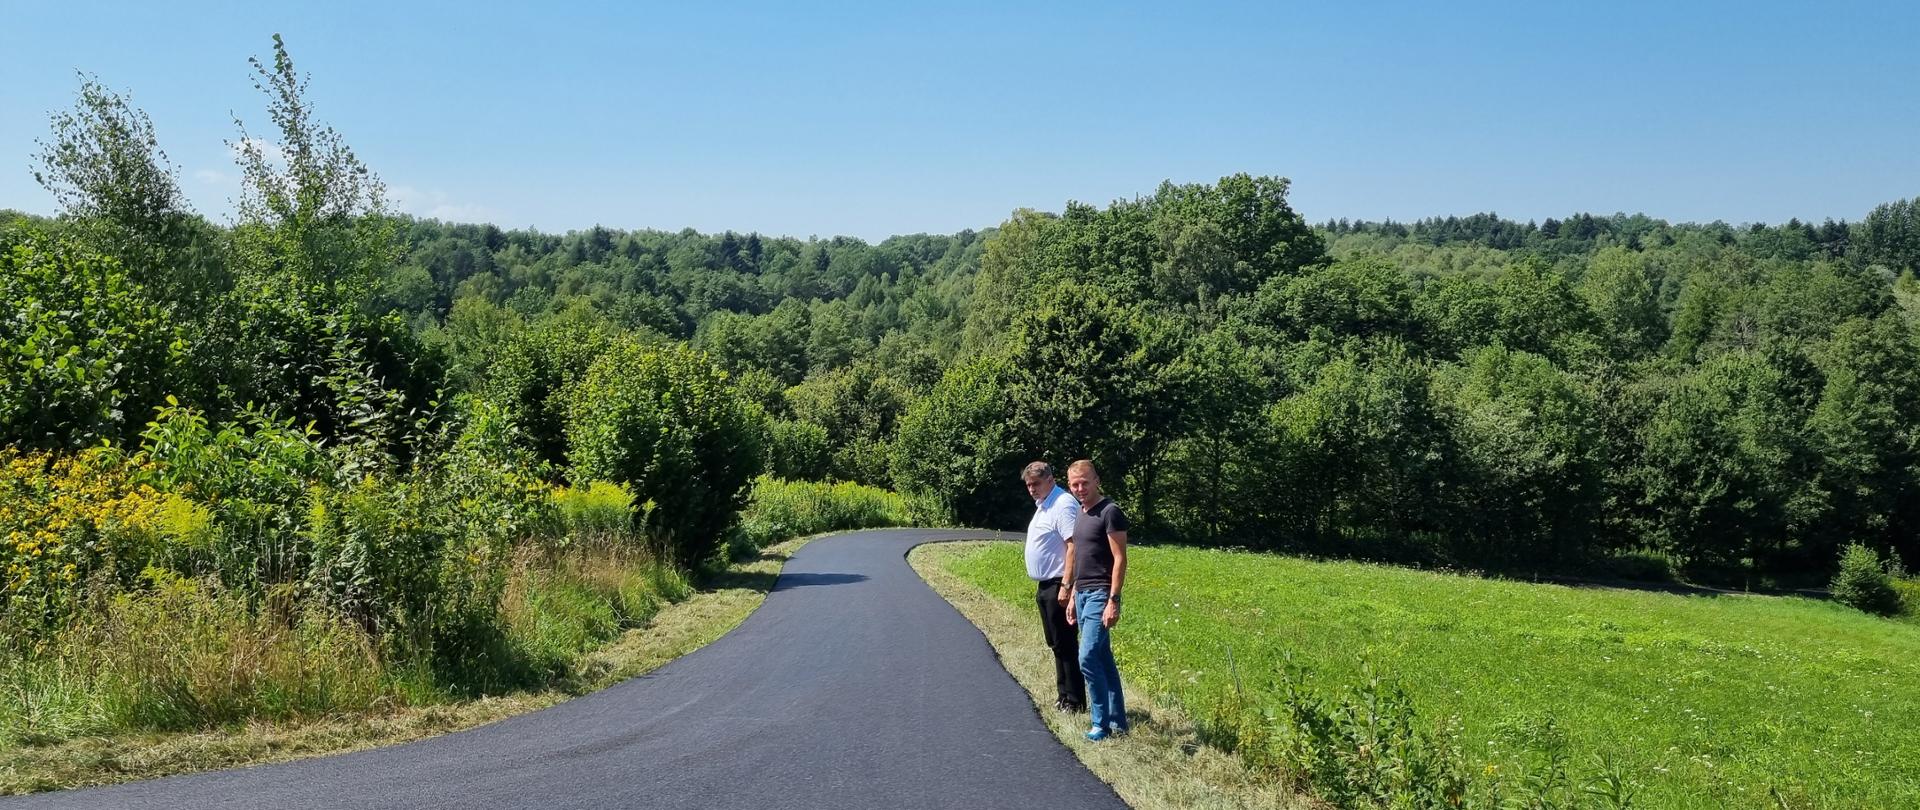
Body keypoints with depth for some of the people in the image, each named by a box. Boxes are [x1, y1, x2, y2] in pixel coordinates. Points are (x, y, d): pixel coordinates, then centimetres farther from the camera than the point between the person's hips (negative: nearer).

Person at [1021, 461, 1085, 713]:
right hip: (1045, 585, 10)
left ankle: (1075, 701, 1)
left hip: (1058, 586, -10)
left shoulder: (1063, 505, -16)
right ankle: (1063, 695, 25)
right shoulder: (1043, 506, 16)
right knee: (1056, 644, 16)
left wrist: (1066, 586, -26)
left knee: (1065, 645, -5)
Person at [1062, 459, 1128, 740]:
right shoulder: (1080, 514, 15)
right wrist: (1074, 597, 19)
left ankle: (1101, 723, -4)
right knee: (1103, 659, 11)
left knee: (1088, 658, -13)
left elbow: (1120, 559, -15)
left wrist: (1113, 601, -20)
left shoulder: (1110, 512, -11)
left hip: (1100, 596, -9)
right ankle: (1118, 721, 18)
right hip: (1083, 595, 9)